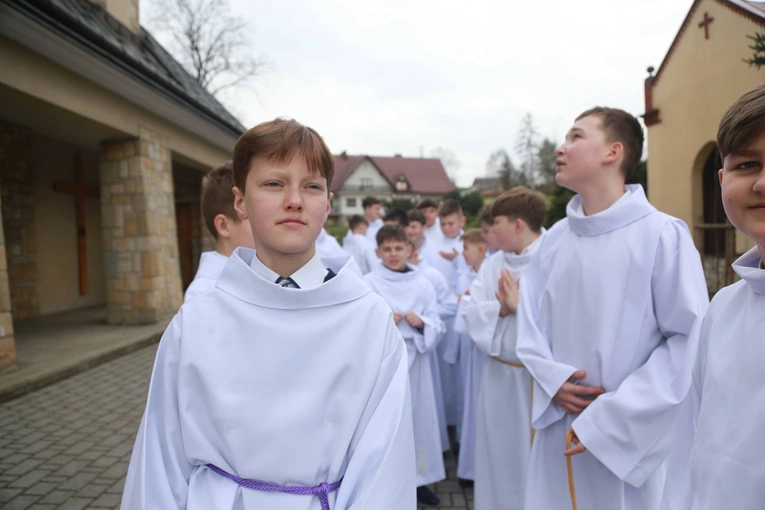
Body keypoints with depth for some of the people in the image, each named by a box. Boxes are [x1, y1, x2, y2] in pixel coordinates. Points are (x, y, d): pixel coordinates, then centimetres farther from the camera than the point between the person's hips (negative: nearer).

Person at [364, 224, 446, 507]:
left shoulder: (422, 284, 5)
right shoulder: (368, 283, -3)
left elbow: (438, 327, 6)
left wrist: (421, 323, -13)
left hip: (414, 359, 3)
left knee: (419, 417, 11)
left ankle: (417, 479, 29)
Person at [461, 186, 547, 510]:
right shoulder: (492, 264, 6)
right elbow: (471, 314, -1)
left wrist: (521, 305, -17)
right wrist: (501, 308, -17)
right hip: (500, 376, 6)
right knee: (500, 452, 18)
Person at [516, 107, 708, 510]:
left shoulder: (663, 235, -13)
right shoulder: (555, 238, 1)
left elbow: (690, 340, -13)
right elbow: (530, 321, 9)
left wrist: (611, 418, -15)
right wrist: (553, 379, -8)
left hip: (629, 437, -4)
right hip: (559, 429, 4)